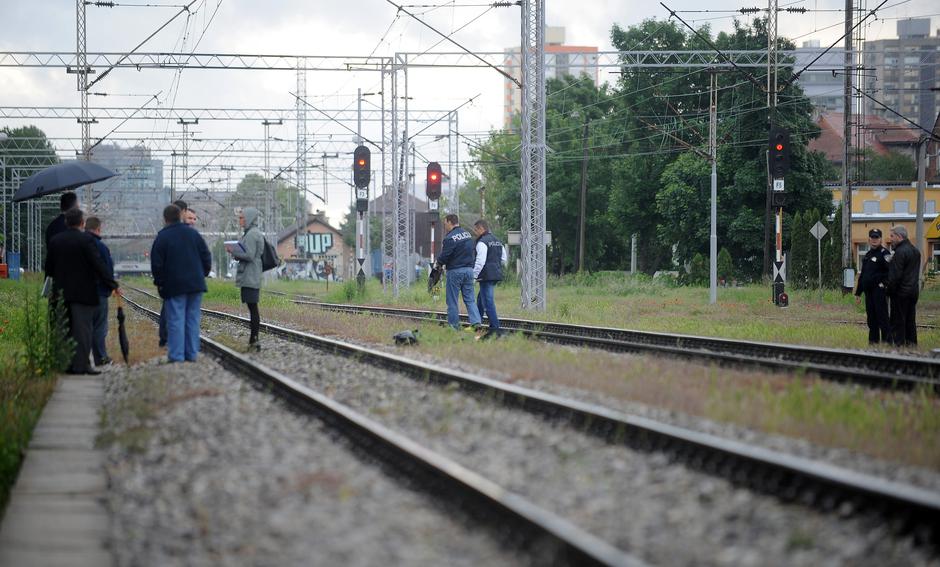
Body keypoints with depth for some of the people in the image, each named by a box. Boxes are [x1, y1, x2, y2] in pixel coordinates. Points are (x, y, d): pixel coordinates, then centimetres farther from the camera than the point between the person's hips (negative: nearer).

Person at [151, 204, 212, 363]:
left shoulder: (162, 237, -7)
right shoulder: (193, 233, 6)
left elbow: (156, 264, -7)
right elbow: (206, 256, 9)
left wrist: (159, 282, 5)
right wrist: (203, 275, 19)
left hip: (174, 286, -4)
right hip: (195, 284, 4)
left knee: (176, 320, -3)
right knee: (192, 319, 8)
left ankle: (176, 355, -5)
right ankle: (191, 353, 9)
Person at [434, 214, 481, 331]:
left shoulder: (450, 238, -16)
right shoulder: (468, 235, 9)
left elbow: (444, 257, -16)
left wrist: (439, 262, 5)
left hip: (455, 271, -7)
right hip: (469, 269, 7)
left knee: (452, 300, 4)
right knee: (470, 299, 9)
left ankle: (454, 324, 6)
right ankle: (476, 322, -6)